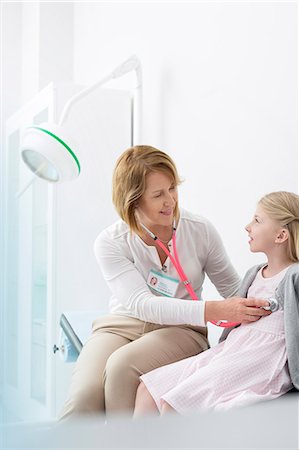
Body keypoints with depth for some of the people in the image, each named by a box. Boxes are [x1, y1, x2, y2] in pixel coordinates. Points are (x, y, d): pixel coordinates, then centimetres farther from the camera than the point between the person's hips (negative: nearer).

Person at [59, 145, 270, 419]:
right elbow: (142, 304, -20)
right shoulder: (110, 243, -6)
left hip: (182, 329, 0)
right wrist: (213, 310, -31)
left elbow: (233, 288, 11)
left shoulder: (200, 230, -1)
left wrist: (254, 307, -12)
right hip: (121, 326, 0)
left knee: (122, 364, -33)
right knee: (84, 396, -30)